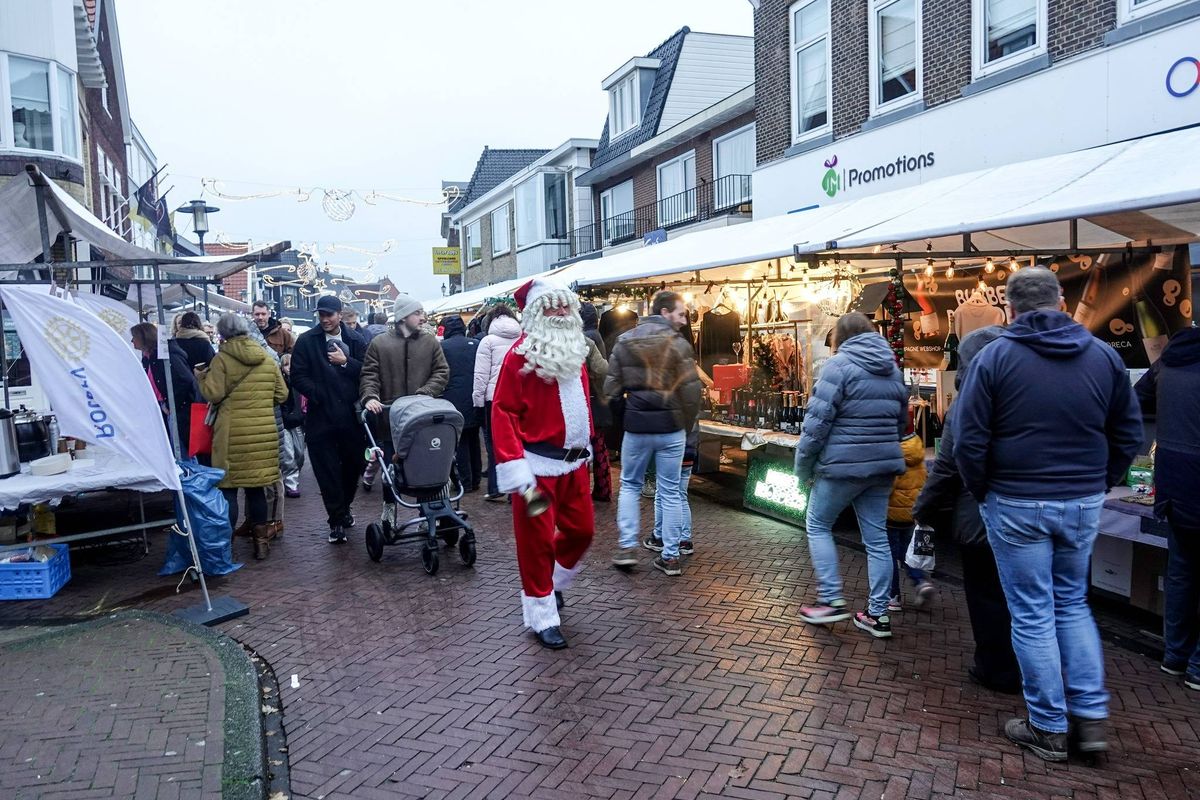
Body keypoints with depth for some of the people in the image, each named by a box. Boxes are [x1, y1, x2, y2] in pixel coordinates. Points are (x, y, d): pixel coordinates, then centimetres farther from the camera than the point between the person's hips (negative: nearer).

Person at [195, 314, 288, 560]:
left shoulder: (222, 359, -6)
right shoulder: (267, 359, 7)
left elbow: (213, 394, -11)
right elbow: (282, 394, 10)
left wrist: (202, 378, 8)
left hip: (232, 433, -4)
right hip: (262, 432, 4)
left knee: (228, 487, 4)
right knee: (256, 486, 12)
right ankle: (261, 540, 16)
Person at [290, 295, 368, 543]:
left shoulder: (355, 340, 7)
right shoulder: (306, 341, 2)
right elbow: (298, 376, -2)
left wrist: (346, 361, -10)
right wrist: (318, 394, -12)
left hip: (351, 415, 2)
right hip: (321, 416, -2)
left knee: (353, 465, 11)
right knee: (327, 470, 1)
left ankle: (344, 507, 34)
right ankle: (336, 520, 10)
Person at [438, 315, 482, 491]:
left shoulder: (442, 346, -6)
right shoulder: (476, 344, 2)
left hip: (454, 400, -3)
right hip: (474, 401, 3)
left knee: (460, 442, 4)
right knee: (473, 440, 14)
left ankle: (465, 482, 4)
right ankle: (476, 479, 20)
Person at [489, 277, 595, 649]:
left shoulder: (574, 351, 10)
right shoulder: (521, 354, -13)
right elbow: (503, 412, -16)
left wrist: (585, 443, 19)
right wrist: (514, 469, -21)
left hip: (573, 461, 7)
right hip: (537, 464, -7)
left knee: (581, 530, 15)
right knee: (537, 541, 4)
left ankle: (554, 583, 41)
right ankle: (542, 616, 18)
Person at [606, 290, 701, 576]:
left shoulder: (624, 342, 2)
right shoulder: (677, 344, -7)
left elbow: (611, 388, 2)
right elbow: (691, 390, -9)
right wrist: (687, 425, 4)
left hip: (636, 426, 2)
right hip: (671, 428, -2)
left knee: (630, 485, 18)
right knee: (671, 492, 7)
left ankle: (627, 547, 11)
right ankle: (670, 557, 11)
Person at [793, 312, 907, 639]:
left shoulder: (840, 364, -10)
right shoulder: (892, 368, 13)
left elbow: (818, 419, -15)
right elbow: (902, 422, 18)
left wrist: (803, 465, -6)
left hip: (842, 464, -7)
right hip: (883, 466, 7)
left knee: (817, 525, 11)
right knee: (876, 536, 11)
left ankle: (831, 600, 8)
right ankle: (878, 614, 16)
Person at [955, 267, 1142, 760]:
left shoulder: (995, 357, -9)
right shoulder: (1104, 356, 2)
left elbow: (969, 439, -11)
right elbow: (1128, 433, 7)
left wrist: (980, 491, 3)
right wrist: (1099, 483, 16)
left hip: (1017, 505, -4)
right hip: (1083, 504, 4)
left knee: (1033, 615, 7)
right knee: (1073, 604, 21)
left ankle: (1048, 728, 17)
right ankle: (1091, 717, 20)